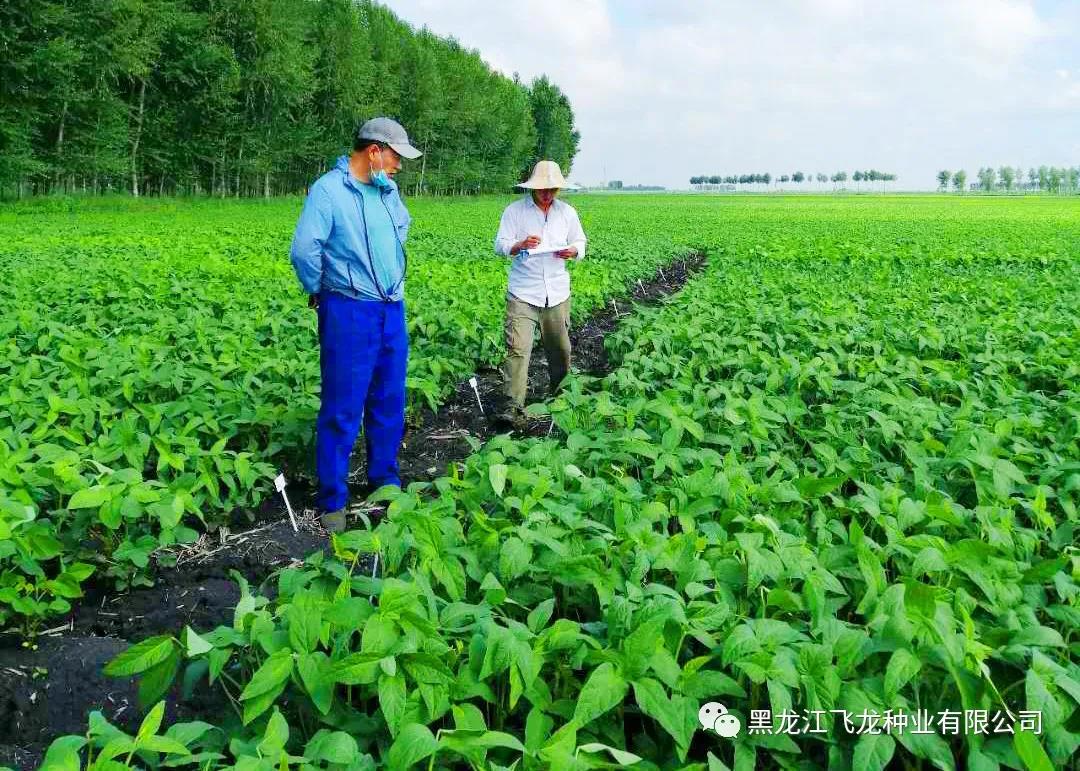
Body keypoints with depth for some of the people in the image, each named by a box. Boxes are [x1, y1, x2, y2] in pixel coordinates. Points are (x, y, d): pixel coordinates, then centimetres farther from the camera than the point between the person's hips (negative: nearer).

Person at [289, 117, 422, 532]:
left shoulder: (388, 190, 10)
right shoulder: (328, 190, -15)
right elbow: (303, 251, -23)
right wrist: (319, 291, -8)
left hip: (392, 311, 7)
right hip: (350, 314, -7)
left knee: (389, 402, 14)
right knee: (342, 409, -1)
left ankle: (385, 482, 30)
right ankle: (332, 502, 10)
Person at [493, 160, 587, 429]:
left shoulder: (567, 212, 9)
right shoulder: (515, 210, 0)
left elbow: (580, 243, 18)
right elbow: (500, 246, -2)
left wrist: (573, 251, -6)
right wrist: (519, 245, -24)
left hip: (557, 294, 3)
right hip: (523, 295, -3)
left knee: (560, 349, 12)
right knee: (518, 349, -13)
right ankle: (514, 408, -16)